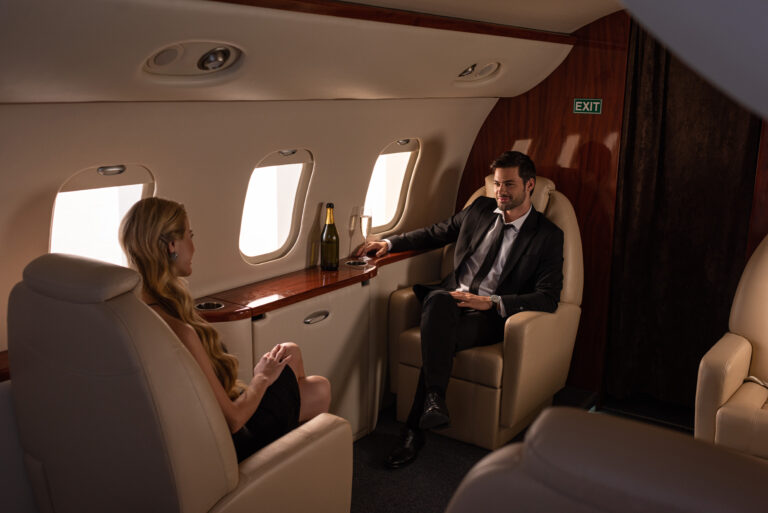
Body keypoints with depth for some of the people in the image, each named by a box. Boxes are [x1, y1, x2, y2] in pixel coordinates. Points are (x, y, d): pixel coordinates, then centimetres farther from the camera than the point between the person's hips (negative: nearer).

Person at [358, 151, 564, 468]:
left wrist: (491, 302, -17)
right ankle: (434, 399, -41)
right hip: (451, 302, 4)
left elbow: (548, 298, -6)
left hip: (489, 316, -3)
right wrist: (391, 243, 17)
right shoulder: (480, 209, 17)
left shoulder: (548, 236, 3)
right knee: (438, 298, -36)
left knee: (441, 340, -35)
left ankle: (414, 430, -29)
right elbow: (436, 233, 30)